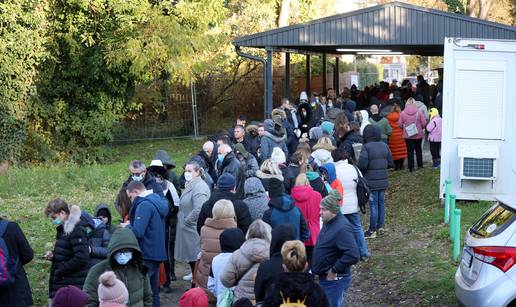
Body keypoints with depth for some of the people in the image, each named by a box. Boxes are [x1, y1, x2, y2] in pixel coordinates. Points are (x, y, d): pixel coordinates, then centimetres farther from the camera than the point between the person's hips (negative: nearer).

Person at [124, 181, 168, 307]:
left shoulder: (144, 205, -17)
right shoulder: (158, 201, 12)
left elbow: (137, 232, -24)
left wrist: (127, 226, -5)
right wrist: (131, 225, 11)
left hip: (146, 255, -9)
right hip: (158, 253, 9)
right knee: (153, 292, 15)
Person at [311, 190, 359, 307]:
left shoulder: (342, 228, -25)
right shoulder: (328, 223, 6)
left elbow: (352, 255, -33)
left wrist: (334, 271, -23)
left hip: (335, 280, -10)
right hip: (325, 277, 10)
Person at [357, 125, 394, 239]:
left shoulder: (366, 147, -16)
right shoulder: (384, 146, 2)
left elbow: (362, 165, -20)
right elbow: (390, 163, 6)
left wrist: (361, 173, 0)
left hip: (371, 182, -6)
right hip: (383, 180, 6)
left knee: (373, 205, -1)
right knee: (381, 203, 17)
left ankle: (372, 230, 5)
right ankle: (380, 226, 28)